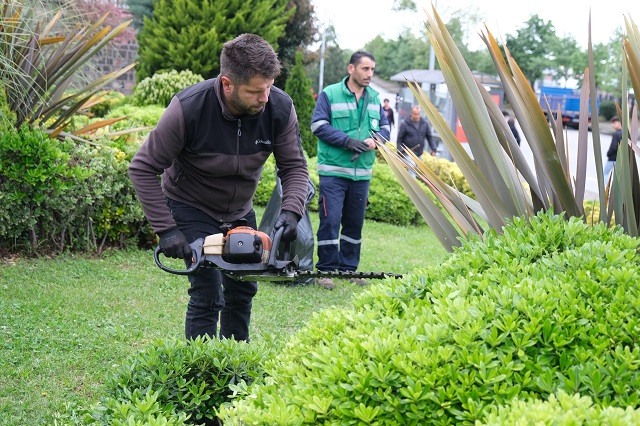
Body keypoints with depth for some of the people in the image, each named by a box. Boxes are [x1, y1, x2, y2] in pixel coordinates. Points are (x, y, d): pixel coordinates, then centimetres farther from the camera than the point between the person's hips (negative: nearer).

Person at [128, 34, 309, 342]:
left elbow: (294, 166, -9)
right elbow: (142, 168, -24)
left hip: (240, 210, 5)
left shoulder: (280, 108, -22)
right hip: (192, 209, -5)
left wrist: (292, 211, -28)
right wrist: (164, 229, -27)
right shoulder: (189, 108, -33)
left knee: (242, 291, 12)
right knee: (208, 295, -14)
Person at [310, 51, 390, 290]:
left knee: (355, 223, 11)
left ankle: (349, 267, 22)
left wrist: (376, 140, -8)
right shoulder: (330, 94, -5)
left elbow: (385, 126, 15)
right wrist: (348, 141, -19)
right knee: (330, 220, -7)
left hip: (362, 172, 5)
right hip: (333, 171, -5)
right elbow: (318, 125, -10)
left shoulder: (374, 98, 10)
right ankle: (326, 269, 2)